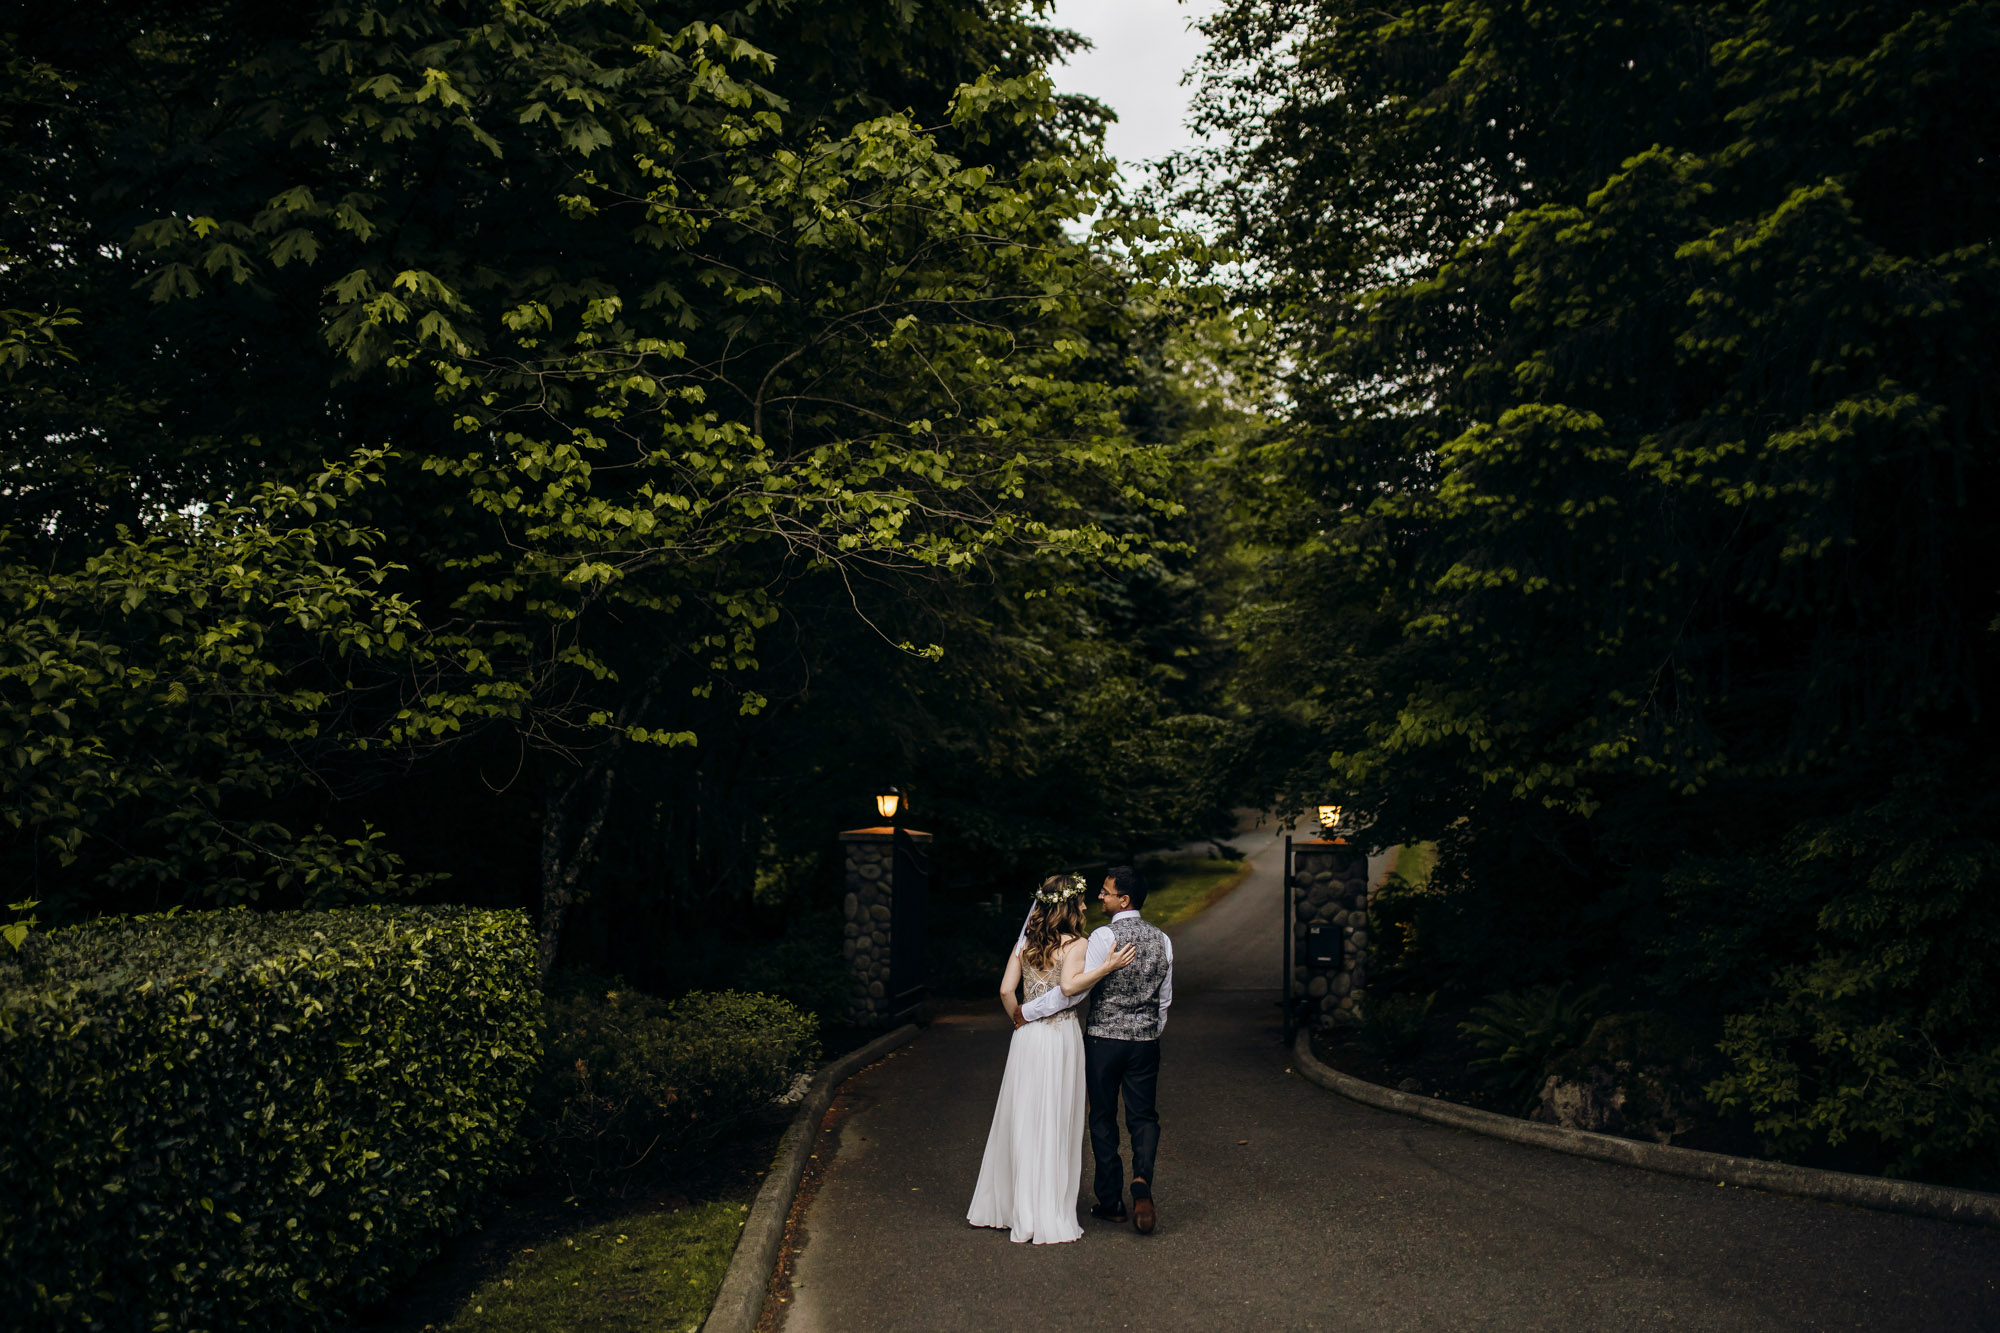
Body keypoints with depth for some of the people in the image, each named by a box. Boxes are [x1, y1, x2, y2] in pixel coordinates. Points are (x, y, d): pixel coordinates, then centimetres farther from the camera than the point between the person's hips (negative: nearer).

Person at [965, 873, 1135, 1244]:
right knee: (1054, 1124, 3)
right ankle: (1048, 1217, 9)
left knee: (1021, 1119, 14)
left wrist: (1018, 1018, 14)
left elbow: (1006, 990, 0)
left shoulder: (1024, 943, 6)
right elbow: (1070, 985, -25)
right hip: (1061, 1036, -5)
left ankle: (1009, 1207, 23)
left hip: (1027, 1036, 5)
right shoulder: (1075, 944, -10)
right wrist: (1107, 966, -21)